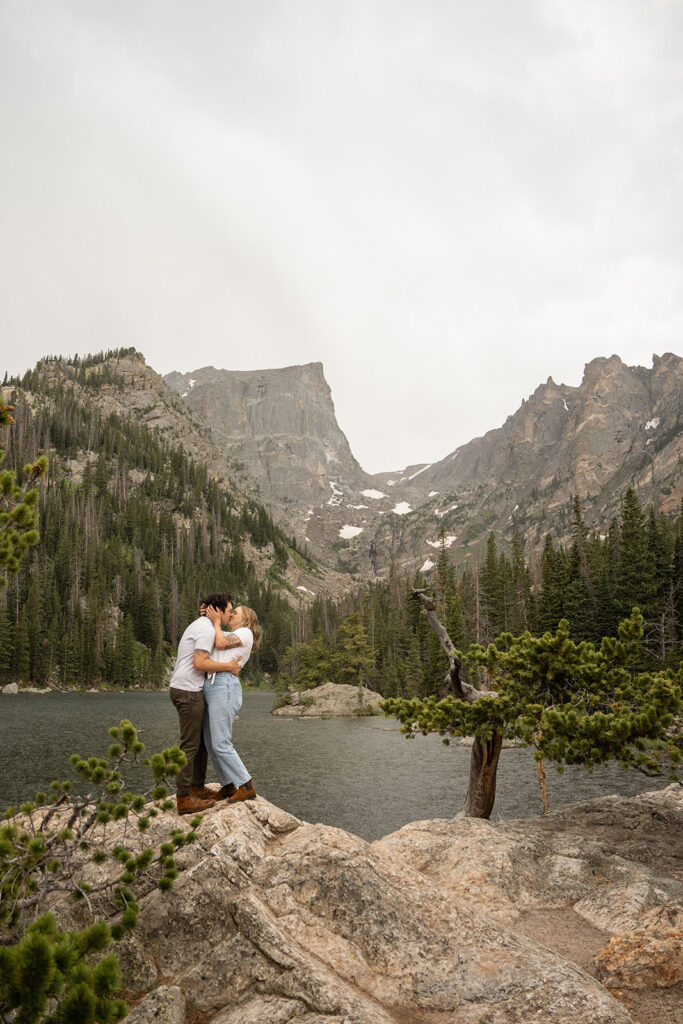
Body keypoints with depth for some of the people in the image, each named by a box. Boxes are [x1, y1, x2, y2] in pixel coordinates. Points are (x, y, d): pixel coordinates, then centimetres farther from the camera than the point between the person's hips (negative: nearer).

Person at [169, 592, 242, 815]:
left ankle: (198, 787, 25)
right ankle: (184, 799, -5)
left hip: (188, 690, 11)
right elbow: (199, 663, -21)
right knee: (190, 744, -8)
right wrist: (229, 667, -15)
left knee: (202, 740, 17)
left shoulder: (199, 625, 19)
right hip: (188, 691, -11)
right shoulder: (206, 629, -14)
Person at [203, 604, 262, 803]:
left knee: (220, 744, -11)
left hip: (224, 688, -9)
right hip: (211, 689, 9)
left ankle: (246, 787, -5)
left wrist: (216, 622, 4)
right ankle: (228, 786, 19)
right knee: (210, 743, 9)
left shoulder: (246, 632, 2)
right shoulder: (230, 638, 28)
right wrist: (207, 618, 15)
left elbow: (220, 644, -9)